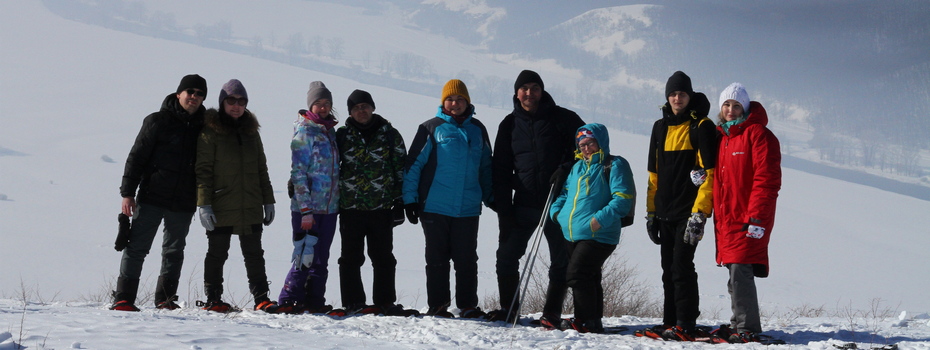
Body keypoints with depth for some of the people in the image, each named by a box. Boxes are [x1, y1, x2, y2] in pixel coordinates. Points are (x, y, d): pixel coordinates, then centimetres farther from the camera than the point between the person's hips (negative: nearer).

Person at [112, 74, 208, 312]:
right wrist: (127, 192, -8)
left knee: (174, 252, 9)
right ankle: (123, 298, -1)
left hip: (183, 203, 4)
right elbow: (136, 157, -3)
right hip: (152, 198, -4)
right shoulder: (158, 121, -2)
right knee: (137, 248, -4)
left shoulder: (203, 127, 9)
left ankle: (165, 299, 18)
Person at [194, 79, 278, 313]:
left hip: (251, 206, 5)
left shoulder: (251, 131, 15)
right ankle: (213, 300, 11)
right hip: (221, 207, -5)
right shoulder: (211, 130, -3)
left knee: (254, 254, 7)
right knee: (217, 254, 3)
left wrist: (268, 200, 14)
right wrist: (204, 204, -15)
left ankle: (261, 298, 10)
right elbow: (203, 170, -7)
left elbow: (261, 169, 19)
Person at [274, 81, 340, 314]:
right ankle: (288, 301, 0)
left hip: (329, 207, 7)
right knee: (305, 256, -8)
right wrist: (305, 210, -17)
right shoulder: (304, 132, -7)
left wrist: (338, 203, 16)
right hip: (307, 209, -7)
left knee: (321, 259, 9)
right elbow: (298, 174, -12)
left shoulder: (330, 131, 14)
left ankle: (315, 301, 15)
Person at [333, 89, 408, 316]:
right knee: (351, 258, 3)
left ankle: (385, 301, 11)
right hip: (350, 206, 0)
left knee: (384, 258, 3)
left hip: (382, 206, 0)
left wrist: (400, 203, 2)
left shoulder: (389, 134, 6)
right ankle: (353, 302, 9)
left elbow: (401, 169, 8)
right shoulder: (342, 136, 7)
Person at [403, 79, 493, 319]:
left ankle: (468, 305, 11)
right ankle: (437, 306, 10)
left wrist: (491, 197, 18)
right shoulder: (431, 128, 2)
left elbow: (486, 167, 21)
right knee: (437, 259, 4)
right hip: (435, 207, -2)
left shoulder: (477, 130, 12)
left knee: (467, 259, 4)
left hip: (468, 208, 2)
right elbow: (414, 164, 1)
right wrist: (410, 199, -4)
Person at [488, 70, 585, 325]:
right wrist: (503, 207, 2)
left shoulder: (562, 119, 0)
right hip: (524, 204, 2)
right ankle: (508, 309, 12)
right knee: (506, 255, 0)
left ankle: (552, 313, 11)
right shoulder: (510, 124, 9)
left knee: (561, 260, 1)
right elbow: (500, 169, 10)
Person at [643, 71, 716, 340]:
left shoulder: (701, 126, -5)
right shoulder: (660, 127, 15)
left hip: (689, 212, -7)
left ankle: (685, 326, -11)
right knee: (669, 268, 9)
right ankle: (670, 321, 15)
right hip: (665, 212, 7)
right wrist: (651, 212, 16)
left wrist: (699, 213, -18)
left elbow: (709, 173, -11)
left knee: (681, 266, -12)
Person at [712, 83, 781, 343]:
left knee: (740, 272, -14)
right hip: (726, 219, 8)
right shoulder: (721, 136, 18)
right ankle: (740, 325, 18)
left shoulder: (757, 134, -7)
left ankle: (747, 329, -10)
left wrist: (757, 217, -19)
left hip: (748, 221, -8)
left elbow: (767, 179, -14)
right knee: (736, 273, 11)